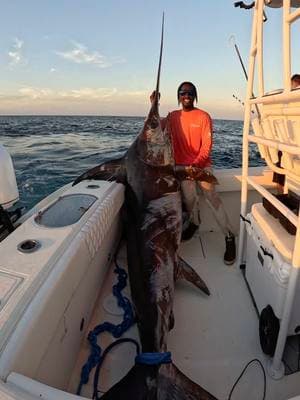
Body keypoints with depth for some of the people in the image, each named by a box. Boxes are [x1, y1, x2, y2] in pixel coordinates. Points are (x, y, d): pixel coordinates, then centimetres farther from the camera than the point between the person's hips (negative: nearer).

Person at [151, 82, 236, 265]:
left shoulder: (203, 116, -3)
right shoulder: (173, 116, 10)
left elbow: (207, 145, -7)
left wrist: (196, 164, -15)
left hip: (202, 164, -3)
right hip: (182, 165, 3)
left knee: (212, 197, -17)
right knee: (189, 197, -10)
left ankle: (229, 237, -9)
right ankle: (195, 222, 22)